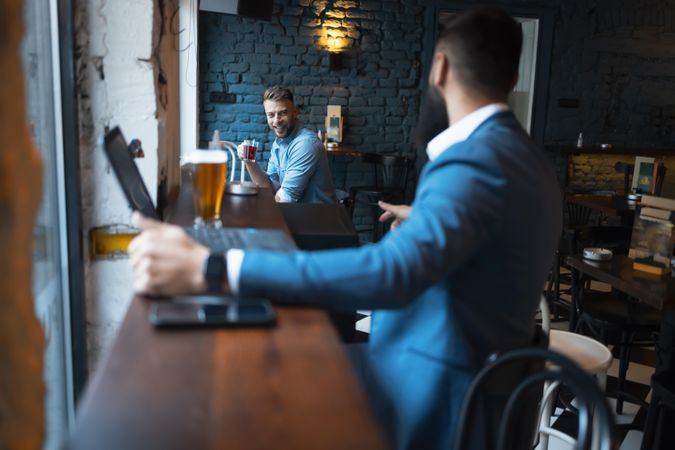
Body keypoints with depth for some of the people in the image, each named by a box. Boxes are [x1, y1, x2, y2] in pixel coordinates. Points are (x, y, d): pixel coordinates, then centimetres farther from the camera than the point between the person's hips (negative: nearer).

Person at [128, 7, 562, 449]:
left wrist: (209, 267, -41)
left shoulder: (477, 159, -23)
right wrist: (425, 222, 30)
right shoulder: (523, 151, 8)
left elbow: (392, 272, -38)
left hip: (434, 393, -9)